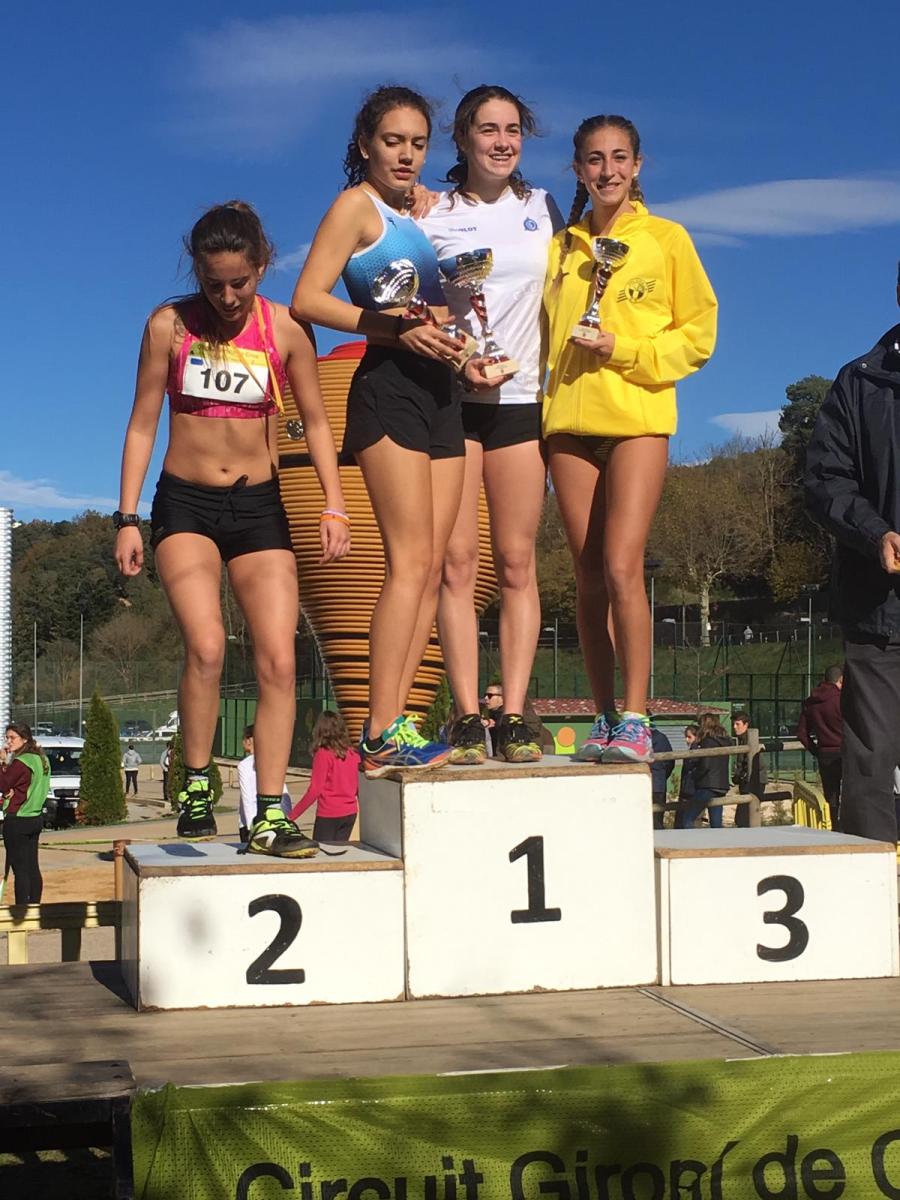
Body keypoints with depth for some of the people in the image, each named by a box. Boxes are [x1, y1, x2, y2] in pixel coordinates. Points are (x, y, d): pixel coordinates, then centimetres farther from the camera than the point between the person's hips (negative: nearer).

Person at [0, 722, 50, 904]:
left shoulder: (20, 763, -19)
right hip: (35, 818, 9)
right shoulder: (40, 759, 9)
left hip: (17, 821, -9)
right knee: (32, 868, 13)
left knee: (19, 870, -4)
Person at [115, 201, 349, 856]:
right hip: (185, 505, -1)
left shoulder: (286, 330, -1)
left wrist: (335, 508, -3)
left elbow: (316, 421, 7)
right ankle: (196, 787, -3)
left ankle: (270, 815, -3)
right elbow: (142, 424, 3)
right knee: (206, 647, -22)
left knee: (279, 661, -8)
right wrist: (128, 518, -2)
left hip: (260, 507, 1)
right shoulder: (169, 326, -2)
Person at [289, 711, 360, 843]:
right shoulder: (353, 755, 4)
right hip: (350, 814, 5)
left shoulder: (323, 754, -11)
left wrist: (291, 816, -11)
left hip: (328, 815, -5)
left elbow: (314, 790, -15)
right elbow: (360, 788, 11)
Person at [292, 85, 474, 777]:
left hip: (440, 390, 8)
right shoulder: (357, 205, 0)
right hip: (388, 387, -8)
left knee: (431, 569, 1)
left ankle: (391, 728, 2)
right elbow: (308, 299, -10)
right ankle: (383, 734, -15)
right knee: (410, 562, -15)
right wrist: (394, 327, -18)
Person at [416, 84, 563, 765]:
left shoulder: (542, 209, 13)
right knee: (457, 562, -6)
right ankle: (467, 719, -3)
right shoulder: (431, 215, 6)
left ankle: (514, 716, 0)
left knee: (517, 563, -1)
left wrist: (555, 383, 5)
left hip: (521, 401, 2)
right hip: (448, 400, -2)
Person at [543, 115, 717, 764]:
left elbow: (699, 332, 3)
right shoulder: (559, 248, 14)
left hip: (638, 419, -3)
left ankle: (636, 721, -11)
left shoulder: (666, 239, 5)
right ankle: (606, 719, 10)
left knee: (621, 567, -16)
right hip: (569, 423, 4)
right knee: (589, 579, 3)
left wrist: (626, 350, -10)